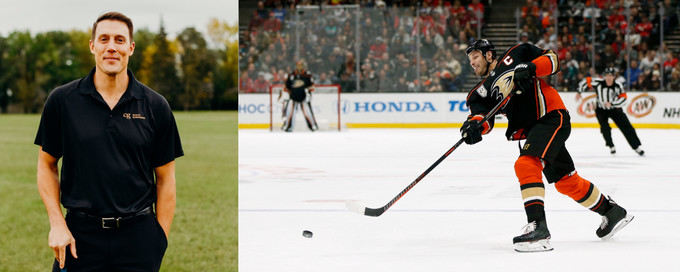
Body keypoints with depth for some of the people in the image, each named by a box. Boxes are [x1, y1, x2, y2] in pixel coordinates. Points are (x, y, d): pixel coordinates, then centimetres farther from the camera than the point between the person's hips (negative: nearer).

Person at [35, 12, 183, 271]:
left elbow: (165, 178, 5)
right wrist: (57, 224, -3)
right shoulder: (62, 100, 1)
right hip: (80, 234, 0)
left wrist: (161, 241, 1)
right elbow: (47, 165, 7)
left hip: (138, 235, 0)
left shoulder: (155, 106, 1)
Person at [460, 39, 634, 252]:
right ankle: (612, 212, 34)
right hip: (529, 130, 8)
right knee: (566, 182, 14)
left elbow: (552, 59, 0)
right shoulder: (482, 91, 14)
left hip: (552, 117, -8)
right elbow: (482, 114, -2)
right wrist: (475, 125, -25)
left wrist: (531, 68, -18)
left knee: (526, 165, -25)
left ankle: (538, 228, -33)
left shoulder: (515, 55, 2)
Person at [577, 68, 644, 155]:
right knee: (605, 128, -18)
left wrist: (611, 104, -28)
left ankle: (637, 146, 3)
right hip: (601, 110, 0)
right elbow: (586, 81, -7)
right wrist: (579, 92, -6)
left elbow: (623, 98, -18)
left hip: (615, 109, 0)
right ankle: (611, 146, 2)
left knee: (626, 127, -3)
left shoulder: (618, 85, -18)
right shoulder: (598, 83, -19)